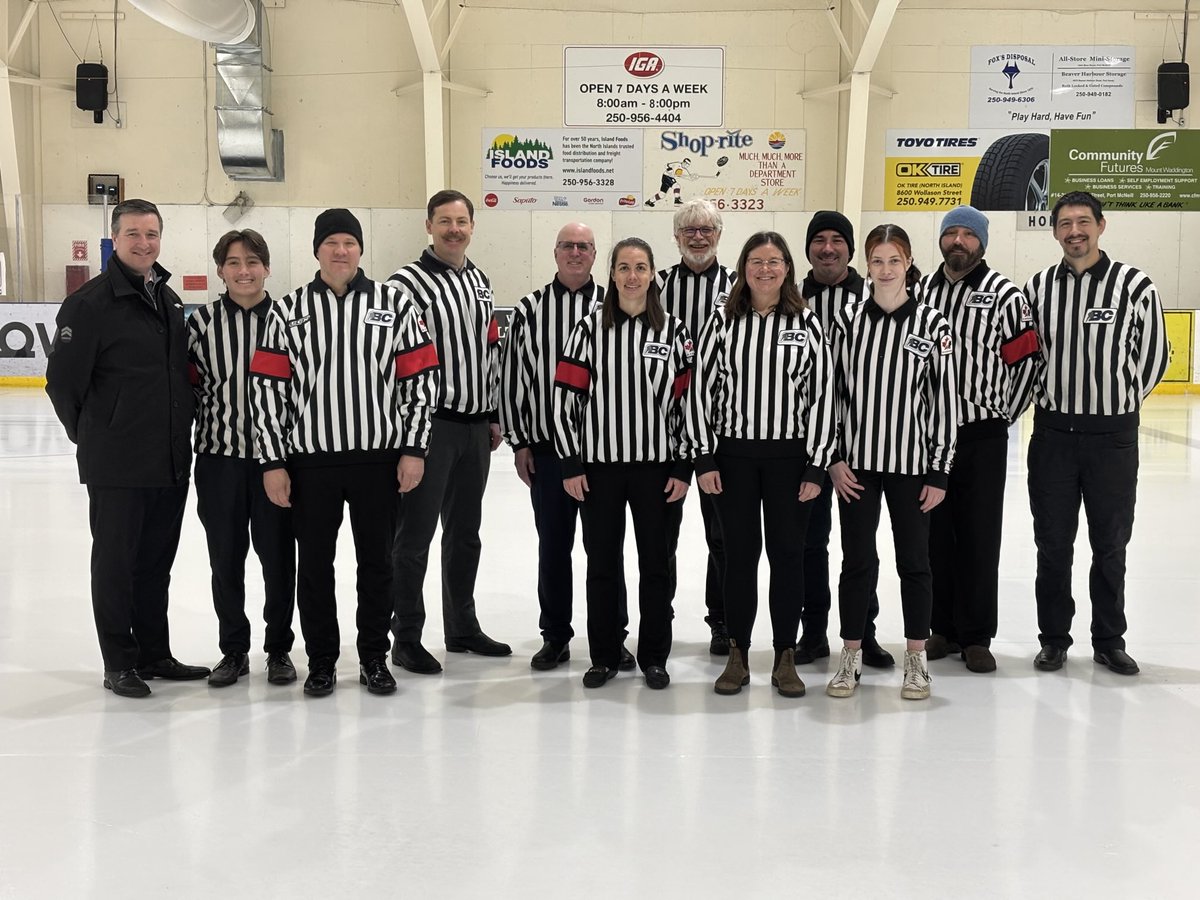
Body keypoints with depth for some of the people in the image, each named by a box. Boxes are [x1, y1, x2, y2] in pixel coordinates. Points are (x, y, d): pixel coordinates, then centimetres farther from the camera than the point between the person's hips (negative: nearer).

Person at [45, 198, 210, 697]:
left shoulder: (170, 300, 11)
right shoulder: (90, 302, -10)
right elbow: (63, 382, -9)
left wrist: (180, 436, 14)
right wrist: (94, 435, 0)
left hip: (172, 462, 6)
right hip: (116, 467, -6)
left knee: (156, 562, 15)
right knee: (115, 562, 7)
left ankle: (154, 654, 28)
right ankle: (120, 664, 18)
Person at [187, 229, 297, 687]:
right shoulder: (202, 321, 1)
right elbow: (188, 385, 6)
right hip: (219, 456, 1)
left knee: (278, 555, 7)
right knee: (225, 557, 10)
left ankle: (279, 648, 23)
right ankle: (233, 649, 26)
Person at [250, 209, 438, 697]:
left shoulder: (396, 303, 3)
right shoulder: (288, 311, 4)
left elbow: (421, 378, 2)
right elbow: (266, 387, 2)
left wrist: (413, 448, -4)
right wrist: (273, 461, -2)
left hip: (379, 457, 0)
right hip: (310, 459, 0)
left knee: (377, 561, 9)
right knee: (314, 564, 8)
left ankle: (374, 657, 24)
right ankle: (321, 661, 23)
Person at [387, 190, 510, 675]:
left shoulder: (481, 281, 14)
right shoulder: (408, 282, -9)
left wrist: (493, 416, 18)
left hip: (475, 427, 7)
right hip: (429, 425, -7)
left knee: (465, 532, 16)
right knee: (415, 534, -1)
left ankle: (462, 627, 28)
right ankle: (406, 638, 9)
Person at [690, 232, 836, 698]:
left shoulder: (806, 324, 1)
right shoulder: (723, 321, 3)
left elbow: (822, 395, 0)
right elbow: (701, 387, 2)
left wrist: (816, 465, -5)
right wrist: (704, 457, -3)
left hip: (790, 454, 0)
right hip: (734, 453, 0)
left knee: (787, 553, 5)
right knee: (739, 551, 7)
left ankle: (785, 657, 17)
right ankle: (737, 655, 18)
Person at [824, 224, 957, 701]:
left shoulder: (932, 323, -2)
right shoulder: (847, 318, 1)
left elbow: (945, 400, -1)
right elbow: (830, 389, 3)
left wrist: (939, 470, -3)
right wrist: (834, 458, -2)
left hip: (912, 463, -1)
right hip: (856, 463, 1)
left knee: (914, 561, 9)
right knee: (857, 560, 7)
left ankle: (916, 659, 22)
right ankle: (851, 657, 20)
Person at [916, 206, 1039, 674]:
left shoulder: (1005, 294, -4)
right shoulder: (922, 290, 8)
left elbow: (1025, 360, -2)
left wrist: (1004, 416, -1)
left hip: (982, 435, -3)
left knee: (979, 537, 2)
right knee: (935, 534, 10)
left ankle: (976, 636, 13)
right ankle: (943, 628, 23)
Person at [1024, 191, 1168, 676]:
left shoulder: (1135, 285, -6)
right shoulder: (1039, 286, 2)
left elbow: (1153, 356, 3)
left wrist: (1121, 404, 7)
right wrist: (1044, 398, 7)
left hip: (1113, 436, -2)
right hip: (1053, 432, 2)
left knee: (1110, 544, 10)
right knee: (1053, 543, 9)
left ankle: (1109, 640, 25)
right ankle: (1054, 638, 22)